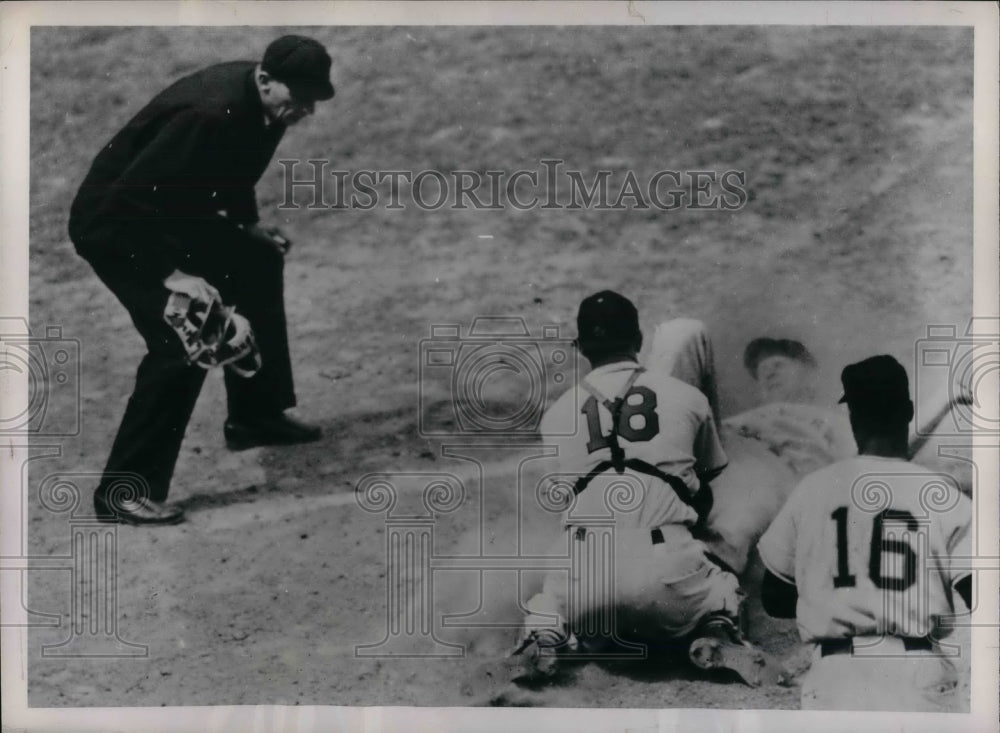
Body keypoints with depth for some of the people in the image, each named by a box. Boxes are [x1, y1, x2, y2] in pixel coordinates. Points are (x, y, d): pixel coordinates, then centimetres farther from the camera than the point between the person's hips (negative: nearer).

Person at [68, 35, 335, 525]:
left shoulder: (266, 103, -5)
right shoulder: (208, 113, -33)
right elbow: (128, 203, -33)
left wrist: (247, 224, 7)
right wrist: (169, 275, -33)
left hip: (173, 214, 10)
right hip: (115, 225, -9)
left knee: (258, 265, 17)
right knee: (181, 344, -20)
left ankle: (255, 416, 32)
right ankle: (122, 493, -11)